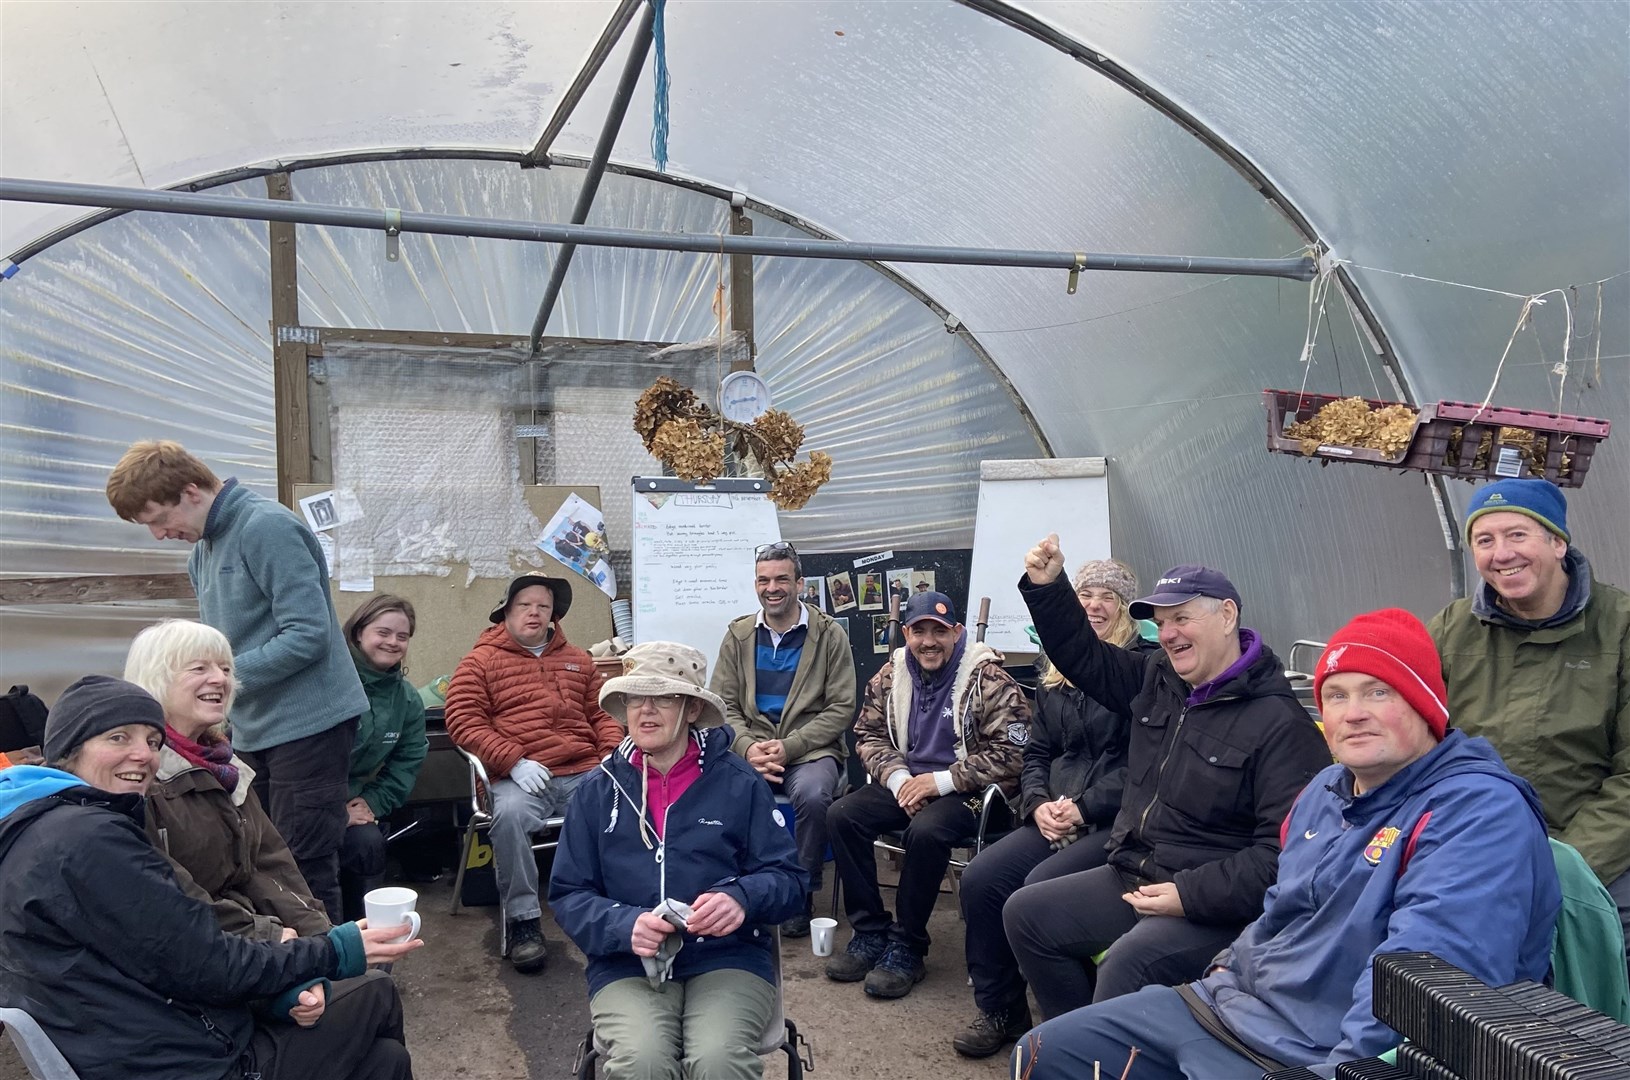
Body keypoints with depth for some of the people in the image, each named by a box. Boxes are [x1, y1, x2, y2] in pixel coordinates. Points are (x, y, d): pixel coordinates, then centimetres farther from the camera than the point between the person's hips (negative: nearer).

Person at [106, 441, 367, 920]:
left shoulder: (266, 527, -15)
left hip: (306, 723, -9)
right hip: (253, 729, 9)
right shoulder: (202, 549, 14)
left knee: (304, 868, -4)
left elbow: (309, 634, -21)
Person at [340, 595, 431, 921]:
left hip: (353, 800, 6)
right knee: (364, 843, -27)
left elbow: (408, 761, 9)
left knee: (370, 843, -22)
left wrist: (373, 802, -6)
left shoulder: (408, 699, 5)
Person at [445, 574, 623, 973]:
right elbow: (462, 720, 0)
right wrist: (513, 762, -12)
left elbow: (601, 714, 25)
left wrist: (615, 754, 4)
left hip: (585, 772, 3)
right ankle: (523, 921, -19)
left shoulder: (578, 659, 23)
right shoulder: (481, 661, 10)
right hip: (521, 777, -3)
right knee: (510, 814, -36)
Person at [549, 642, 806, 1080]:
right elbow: (568, 895, 5)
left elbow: (789, 880, 1)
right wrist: (625, 926, -16)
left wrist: (742, 898, -22)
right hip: (626, 964, 1)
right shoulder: (597, 790, 6)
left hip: (728, 958, -1)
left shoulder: (738, 783, 1)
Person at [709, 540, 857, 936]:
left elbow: (841, 709, -2)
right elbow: (723, 704, 8)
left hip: (810, 749, -2)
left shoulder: (829, 634, 2)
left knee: (812, 796, -34)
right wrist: (748, 747, -13)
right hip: (750, 747, 2)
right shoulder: (738, 635, 10)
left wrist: (788, 747, -15)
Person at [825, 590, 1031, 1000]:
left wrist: (941, 781, -20)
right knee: (841, 815, -18)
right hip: (906, 782, 6)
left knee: (926, 831, -35)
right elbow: (868, 734, 12)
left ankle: (906, 948, -15)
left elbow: (1009, 754, -14)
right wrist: (897, 778, -8)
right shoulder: (891, 675, 6)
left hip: (964, 792, -5)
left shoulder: (989, 679, -11)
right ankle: (870, 932, -5)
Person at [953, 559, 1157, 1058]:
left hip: (1118, 820, -6)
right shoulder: (1054, 675, 17)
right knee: (979, 880, -13)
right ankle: (1000, 1010, 6)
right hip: (1055, 818, 7)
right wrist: (1038, 803, -3)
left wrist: (1085, 808, -18)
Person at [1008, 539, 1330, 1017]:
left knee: (1126, 964, -33)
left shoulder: (1279, 723, -16)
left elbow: (1284, 848, -22)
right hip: (1132, 877, 8)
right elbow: (1085, 658, 20)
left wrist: (1190, 897, -24)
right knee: (1025, 914, 4)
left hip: (1215, 904, -8)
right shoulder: (1157, 679, 8)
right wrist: (1046, 586, 7)